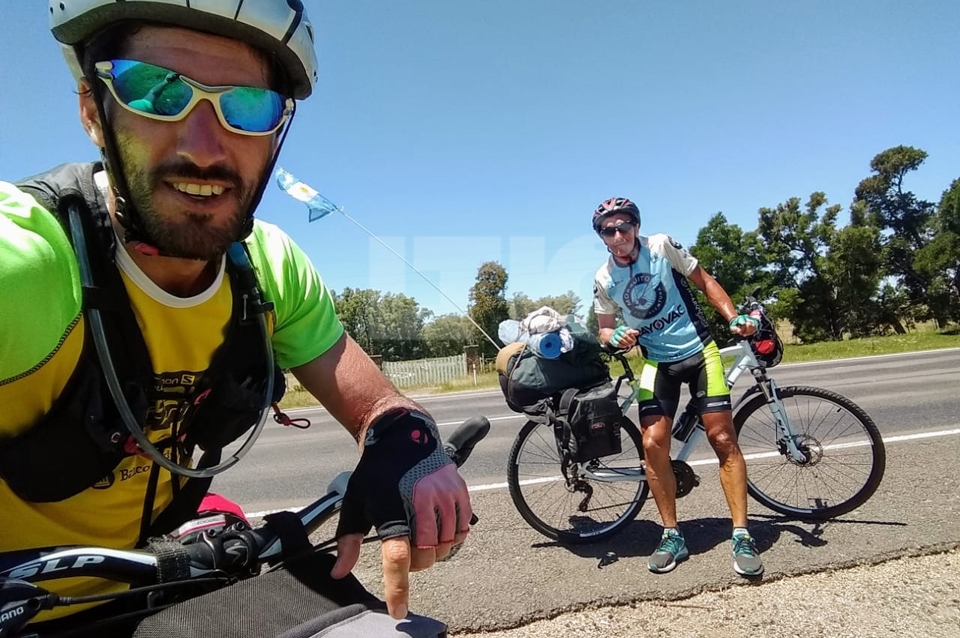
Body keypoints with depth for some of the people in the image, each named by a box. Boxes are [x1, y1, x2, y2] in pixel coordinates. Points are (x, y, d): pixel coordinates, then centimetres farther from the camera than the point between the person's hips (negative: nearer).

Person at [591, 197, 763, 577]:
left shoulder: (662, 246, -9)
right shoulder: (604, 280, -5)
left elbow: (704, 281, 1)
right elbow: (604, 329, 4)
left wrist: (734, 318, -12)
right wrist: (616, 337, -19)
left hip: (699, 351, -1)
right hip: (658, 363, 1)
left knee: (723, 438, -8)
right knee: (653, 444, -12)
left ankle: (742, 535, 5)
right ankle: (672, 536, 5)